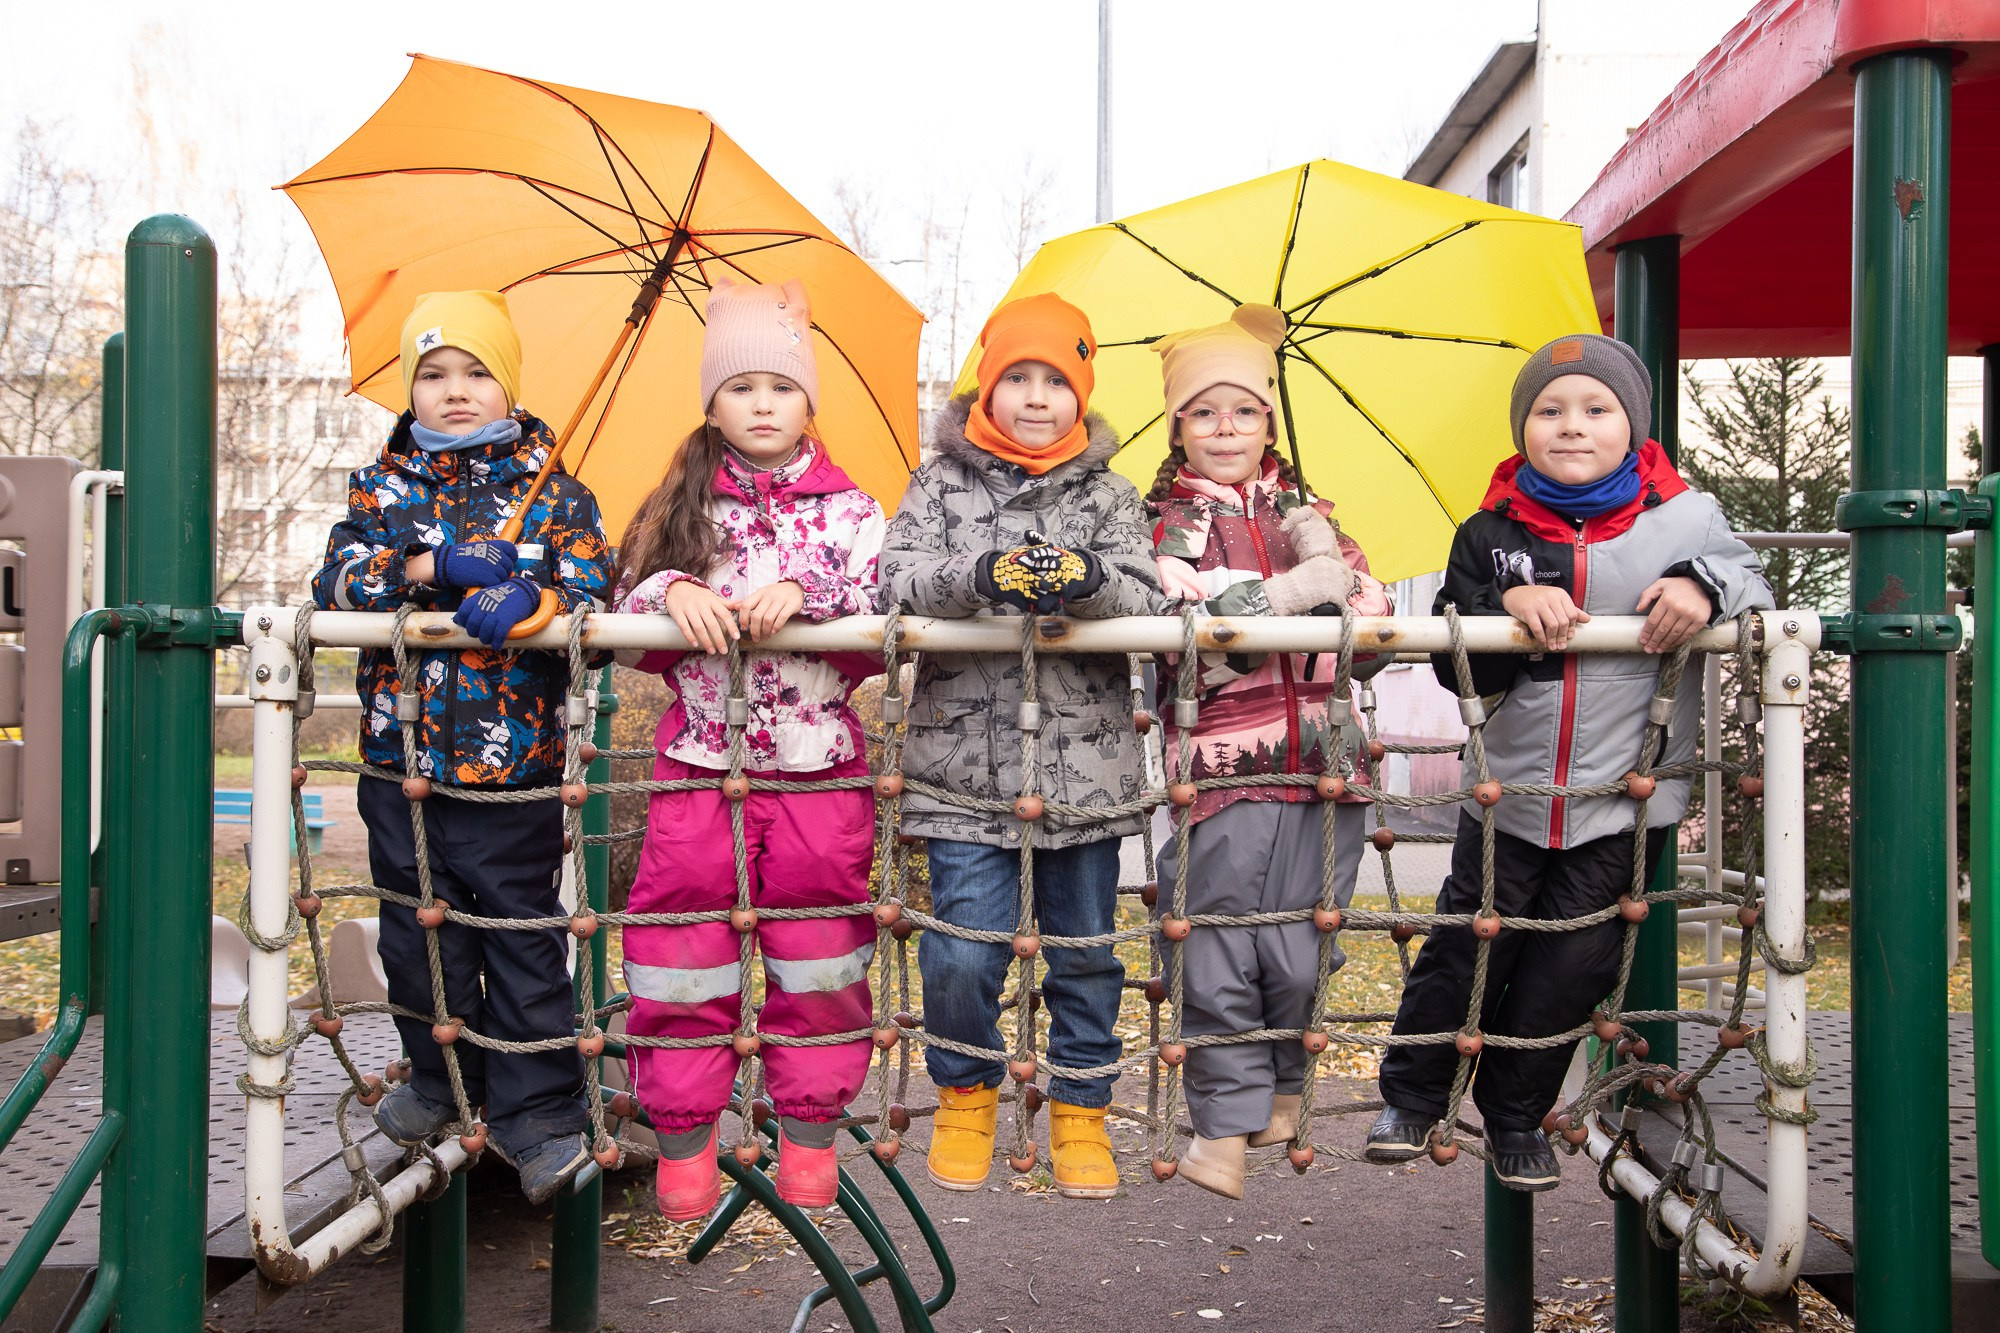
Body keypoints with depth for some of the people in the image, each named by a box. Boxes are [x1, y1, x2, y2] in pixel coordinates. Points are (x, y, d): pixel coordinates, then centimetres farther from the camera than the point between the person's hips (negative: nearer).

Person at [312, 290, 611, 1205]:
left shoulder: (553, 493, 2)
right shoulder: (382, 486, 8)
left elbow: (589, 600, -7)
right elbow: (336, 581, -5)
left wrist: (528, 603, -27)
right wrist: (431, 565, -18)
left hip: (514, 764, -3)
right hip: (400, 757, 3)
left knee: (523, 935, 1)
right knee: (418, 930, 12)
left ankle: (537, 1113, 10)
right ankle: (442, 1080, 32)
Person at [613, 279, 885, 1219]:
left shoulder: (849, 513, 7)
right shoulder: (682, 506, 11)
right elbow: (625, 619, 6)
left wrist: (805, 596, -17)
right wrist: (673, 591, -14)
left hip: (818, 764, -1)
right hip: (698, 764, 1)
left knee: (817, 958, 5)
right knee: (683, 955, 2)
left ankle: (810, 1133, 20)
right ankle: (683, 1139, 16)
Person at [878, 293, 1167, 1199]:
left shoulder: (1109, 497, 8)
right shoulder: (943, 483, 7)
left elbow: (1149, 605, -5)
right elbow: (895, 575, -8)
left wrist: (1090, 579, -27)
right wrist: (981, 574, -26)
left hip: (1085, 767, 1)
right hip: (966, 764, -1)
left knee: (1085, 950, 9)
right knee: (962, 954, -4)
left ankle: (1081, 1113, 26)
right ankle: (966, 1097, 21)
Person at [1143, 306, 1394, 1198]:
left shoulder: (1305, 514, 17)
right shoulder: (1163, 524, 5)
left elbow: (1371, 631, 9)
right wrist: (1301, 590, -17)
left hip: (1322, 764, 3)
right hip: (1220, 770, -3)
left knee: (1300, 951, 7)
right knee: (1216, 956, -4)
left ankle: (1284, 1090, 29)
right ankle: (1226, 1123, 8)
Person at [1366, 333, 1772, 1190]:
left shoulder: (1685, 520, -4)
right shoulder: (1491, 534, 0)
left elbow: (1755, 585, 5)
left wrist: (1705, 585, -16)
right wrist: (1509, 607, -21)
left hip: (1626, 797, 0)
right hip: (1511, 789, 1)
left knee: (1574, 963, 7)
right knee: (1468, 946, 5)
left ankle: (1515, 1116, 26)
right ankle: (1411, 1097, 24)